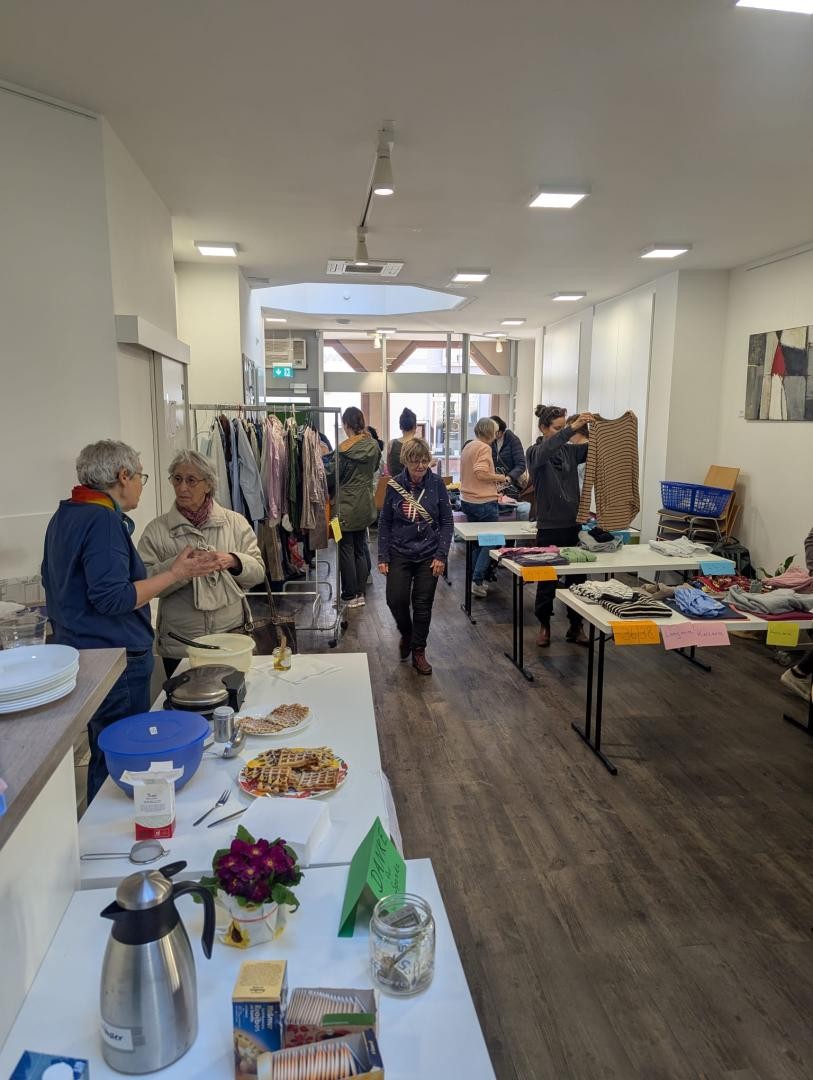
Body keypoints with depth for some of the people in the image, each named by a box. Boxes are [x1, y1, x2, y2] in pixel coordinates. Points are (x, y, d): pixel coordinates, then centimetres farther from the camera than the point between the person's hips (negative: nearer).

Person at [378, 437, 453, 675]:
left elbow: (447, 522, -2)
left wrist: (441, 555, -9)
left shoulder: (436, 484, -7)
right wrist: (383, 556, -3)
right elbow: (385, 522, 2)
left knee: (423, 604, 4)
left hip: (428, 555, 0)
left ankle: (418, 651, 22)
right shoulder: (394, 485, -4)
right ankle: (406, 634, 29)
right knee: (396, 600, -3)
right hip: (399, 554, 1)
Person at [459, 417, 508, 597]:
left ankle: (475, 579, 20)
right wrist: (499, 478, -9)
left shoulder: (468, 446, 13)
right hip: (483, 502, -9)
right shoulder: (484, 448, -14)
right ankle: (477, 581, -5)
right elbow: (481, 474, -25)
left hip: (467, 500, 9)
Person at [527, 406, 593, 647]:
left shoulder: (570, 450, 9)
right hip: (550, 527, -4)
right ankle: (544, 625, 23)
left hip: (574, 523, 4)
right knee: (547, 579, 6)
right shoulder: (534, 453, -6)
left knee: (577, 577, 9)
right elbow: (546, 450, -29)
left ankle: (576, 626, 21)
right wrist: (573, 428, -41)